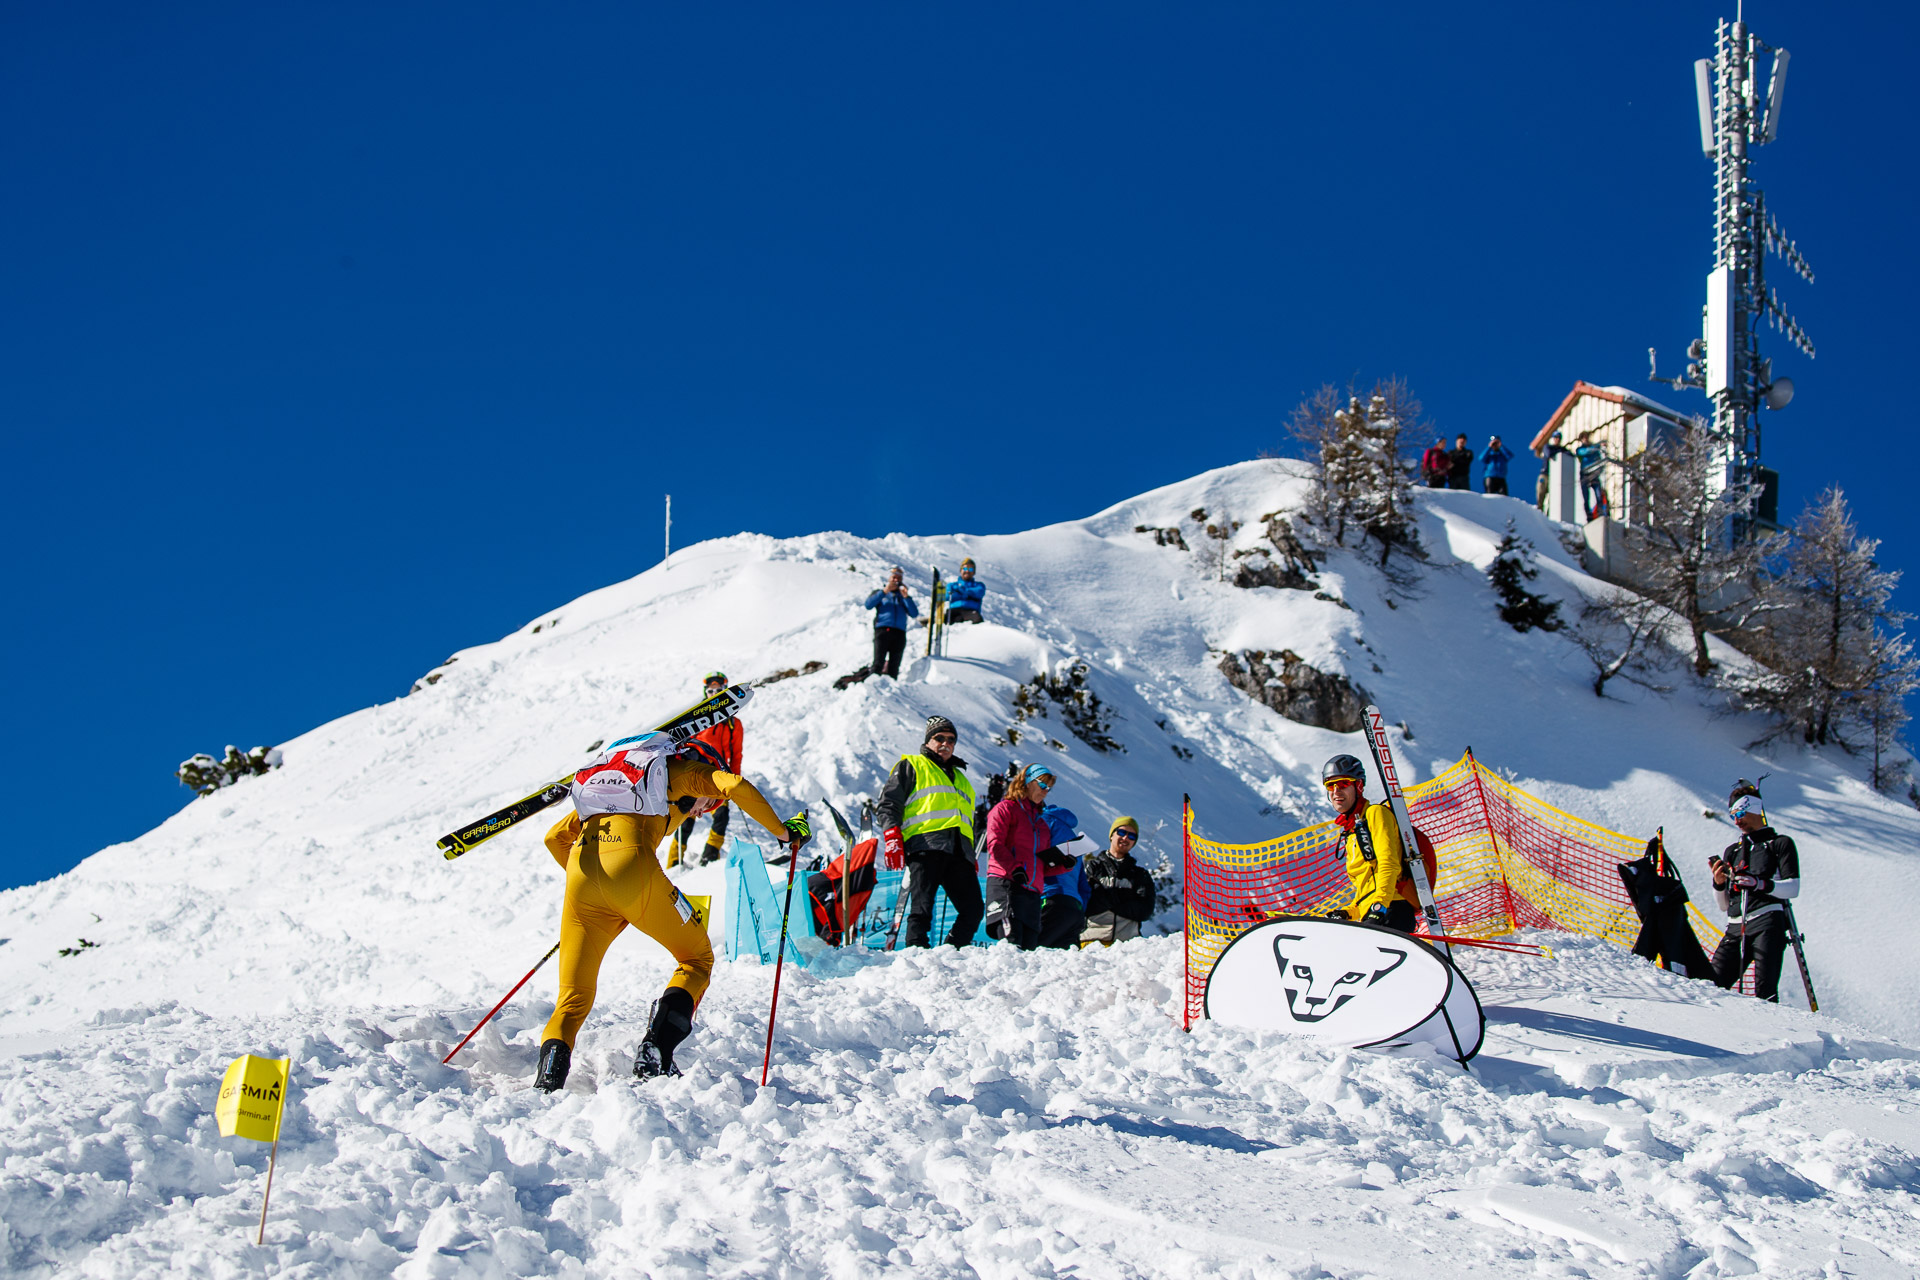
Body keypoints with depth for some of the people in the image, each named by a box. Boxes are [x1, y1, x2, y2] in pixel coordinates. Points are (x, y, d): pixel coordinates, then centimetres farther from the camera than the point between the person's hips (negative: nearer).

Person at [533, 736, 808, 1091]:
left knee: (574, 999, 11)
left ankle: (551, 1069, -18)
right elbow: (735, 786, 0)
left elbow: (555, 838, 36)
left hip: (580, 874, 5)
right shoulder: (688, 771, 22)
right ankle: (655, 1051, -6)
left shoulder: (616, 774, 38)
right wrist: (785, 831, 12)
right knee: (697, 959, 17)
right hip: (632, 868, -5)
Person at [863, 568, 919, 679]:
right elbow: (868, 604, 0)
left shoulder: (904, 597, 26)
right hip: (882, 630, -3)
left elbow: (914, 614, 10)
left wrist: (906, 597, 0)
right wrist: (884, 591, -5)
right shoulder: (880, 593, 21)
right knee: (878, 664, -17)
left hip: (899, 633, 3)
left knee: (894, 668, -3)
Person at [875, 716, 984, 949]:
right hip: (925, 845, -6)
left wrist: (971, 859, 21)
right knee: (922, 906, -16)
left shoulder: (960, 779, 35)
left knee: (974, 909, -5)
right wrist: (892, 837, -11)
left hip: (959, 851, 6)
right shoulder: (911, 766, 16)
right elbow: (888, 803, 5)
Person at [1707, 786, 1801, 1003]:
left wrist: (1760, 884, -17)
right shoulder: (1732, 851, 26)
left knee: (1765, 993, -19)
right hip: (1735, 928, 5)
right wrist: (1719, 884, 2)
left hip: (1767, 922, -5)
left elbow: (1793, 888, -1)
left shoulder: (1780, 844, 13)